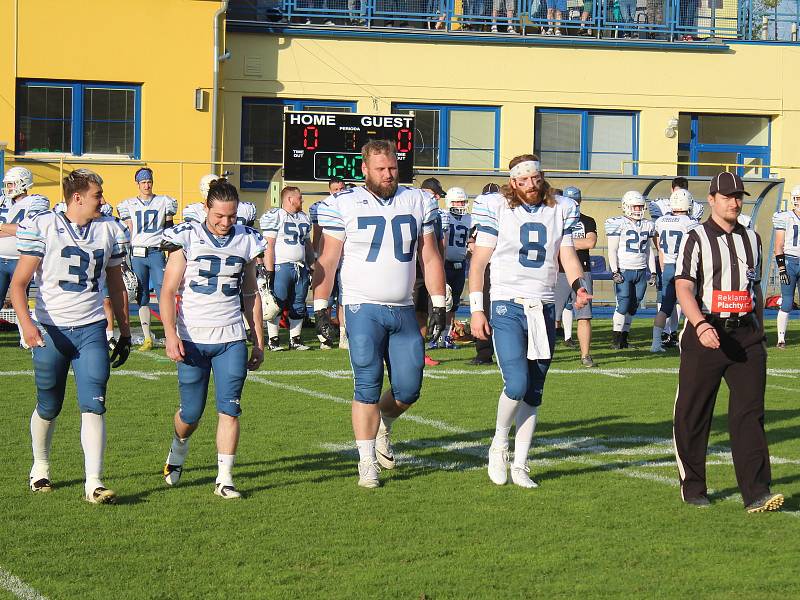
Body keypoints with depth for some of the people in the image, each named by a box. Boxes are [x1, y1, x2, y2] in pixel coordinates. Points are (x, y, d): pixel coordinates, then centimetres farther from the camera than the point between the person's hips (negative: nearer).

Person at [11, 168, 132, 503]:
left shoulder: (109, 231, 8)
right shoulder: (43, 227, -6)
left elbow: (116, 287, 18)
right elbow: (19, 283, -8)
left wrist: (124, 332, 17)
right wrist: (27, 324, -22)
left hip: (91, 330, 2)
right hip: (51, 330, -2)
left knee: (93, 406, -11)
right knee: (48, 407, 11)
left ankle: (94, 483, -13)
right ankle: (40, 468, 35)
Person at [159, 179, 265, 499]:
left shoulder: (246, 241, 7)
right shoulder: (187, 238, -4)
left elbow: (251, 295, 16)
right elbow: (168, 291, -4)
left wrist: (259, 341, 14)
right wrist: (171, 335, -15)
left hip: (231, 339, 2)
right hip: (193, 339, -2)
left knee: (229, 409, -7)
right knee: (192, 413, 6)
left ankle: (224, 478, -2)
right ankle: (178, 449, 38)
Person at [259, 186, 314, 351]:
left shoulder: (304, 218, 18)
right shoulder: (274, 217, -6)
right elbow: (269, 246, -11)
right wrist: (269, 271, -16)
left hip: (301, 267, 7)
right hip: (281, 267, -7)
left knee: (298, 306, 8)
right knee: (277, 304, -4)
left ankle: (295, 340, 14)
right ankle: (273, 340, 2)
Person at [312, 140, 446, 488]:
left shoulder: (417, 203, 7)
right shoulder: (345, 205, -2)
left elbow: (430, 258, 11)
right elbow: (327, 261, 0)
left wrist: (439, 304, 5)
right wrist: (320, 308, -6)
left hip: (403, 311, 3)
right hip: (363, 308, -3)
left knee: (408, 389, 1)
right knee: (368, 387, -5)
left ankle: (382, 427, 32)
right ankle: (367, 462, 4)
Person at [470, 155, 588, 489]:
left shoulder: (559, 211, 8)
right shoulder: (497, 208, -3)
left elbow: (568, 256, 10)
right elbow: (479, 261, -1)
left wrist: (580, 286, -11)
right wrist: (476, 309, -7)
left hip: (543, 308, 4)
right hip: (507, 307, -4)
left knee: (533, 394, 6)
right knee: (517, 385, -17)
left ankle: (519, 466, 13)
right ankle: (499, 443, 9)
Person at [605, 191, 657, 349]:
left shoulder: (647, 225, 15)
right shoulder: (618, 224, -3)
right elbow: (612, 250, -6)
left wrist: (653, 272, 15)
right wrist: (614, 271, -13)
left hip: (641, 271, 6)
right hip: (624, 270, -6)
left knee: (633, 306, 4)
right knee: (623, 305, -11)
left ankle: (624, 338, 11)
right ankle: (616, 339, -5)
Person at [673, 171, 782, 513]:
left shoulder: (752, 239, 15)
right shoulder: (697, 239, -2)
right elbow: (683, 288, -12)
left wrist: (759, 331, 19)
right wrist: (700, 325, -27)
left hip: (745, 334, 4)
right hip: (706, 334, -4)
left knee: (750, 412, -5)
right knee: (693, 414, 2)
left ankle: (756, 493, -9)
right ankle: (692, 487, 16)